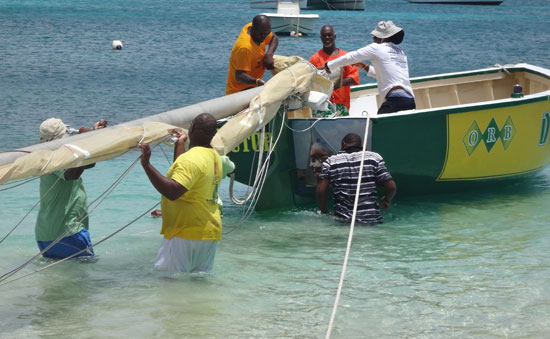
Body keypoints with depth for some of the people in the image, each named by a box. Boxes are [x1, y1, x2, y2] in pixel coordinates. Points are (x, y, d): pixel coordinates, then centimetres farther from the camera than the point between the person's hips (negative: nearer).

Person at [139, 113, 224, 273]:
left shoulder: (191, 159, -19)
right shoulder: (214, 157, 11)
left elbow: (172, 192, -31)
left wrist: (146, 165, -32)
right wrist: (180, 143, 37)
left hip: (187, 233, -10)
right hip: (209, 232, 10)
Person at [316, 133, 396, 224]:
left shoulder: (331, 161, 7)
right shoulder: (374, 157, 6)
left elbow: (321, 190, -1)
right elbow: (391, 187, 2)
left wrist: (324, 212, 15)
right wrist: (387, 200, 23)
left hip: (343, 220, 0)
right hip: (372, 220, 0)